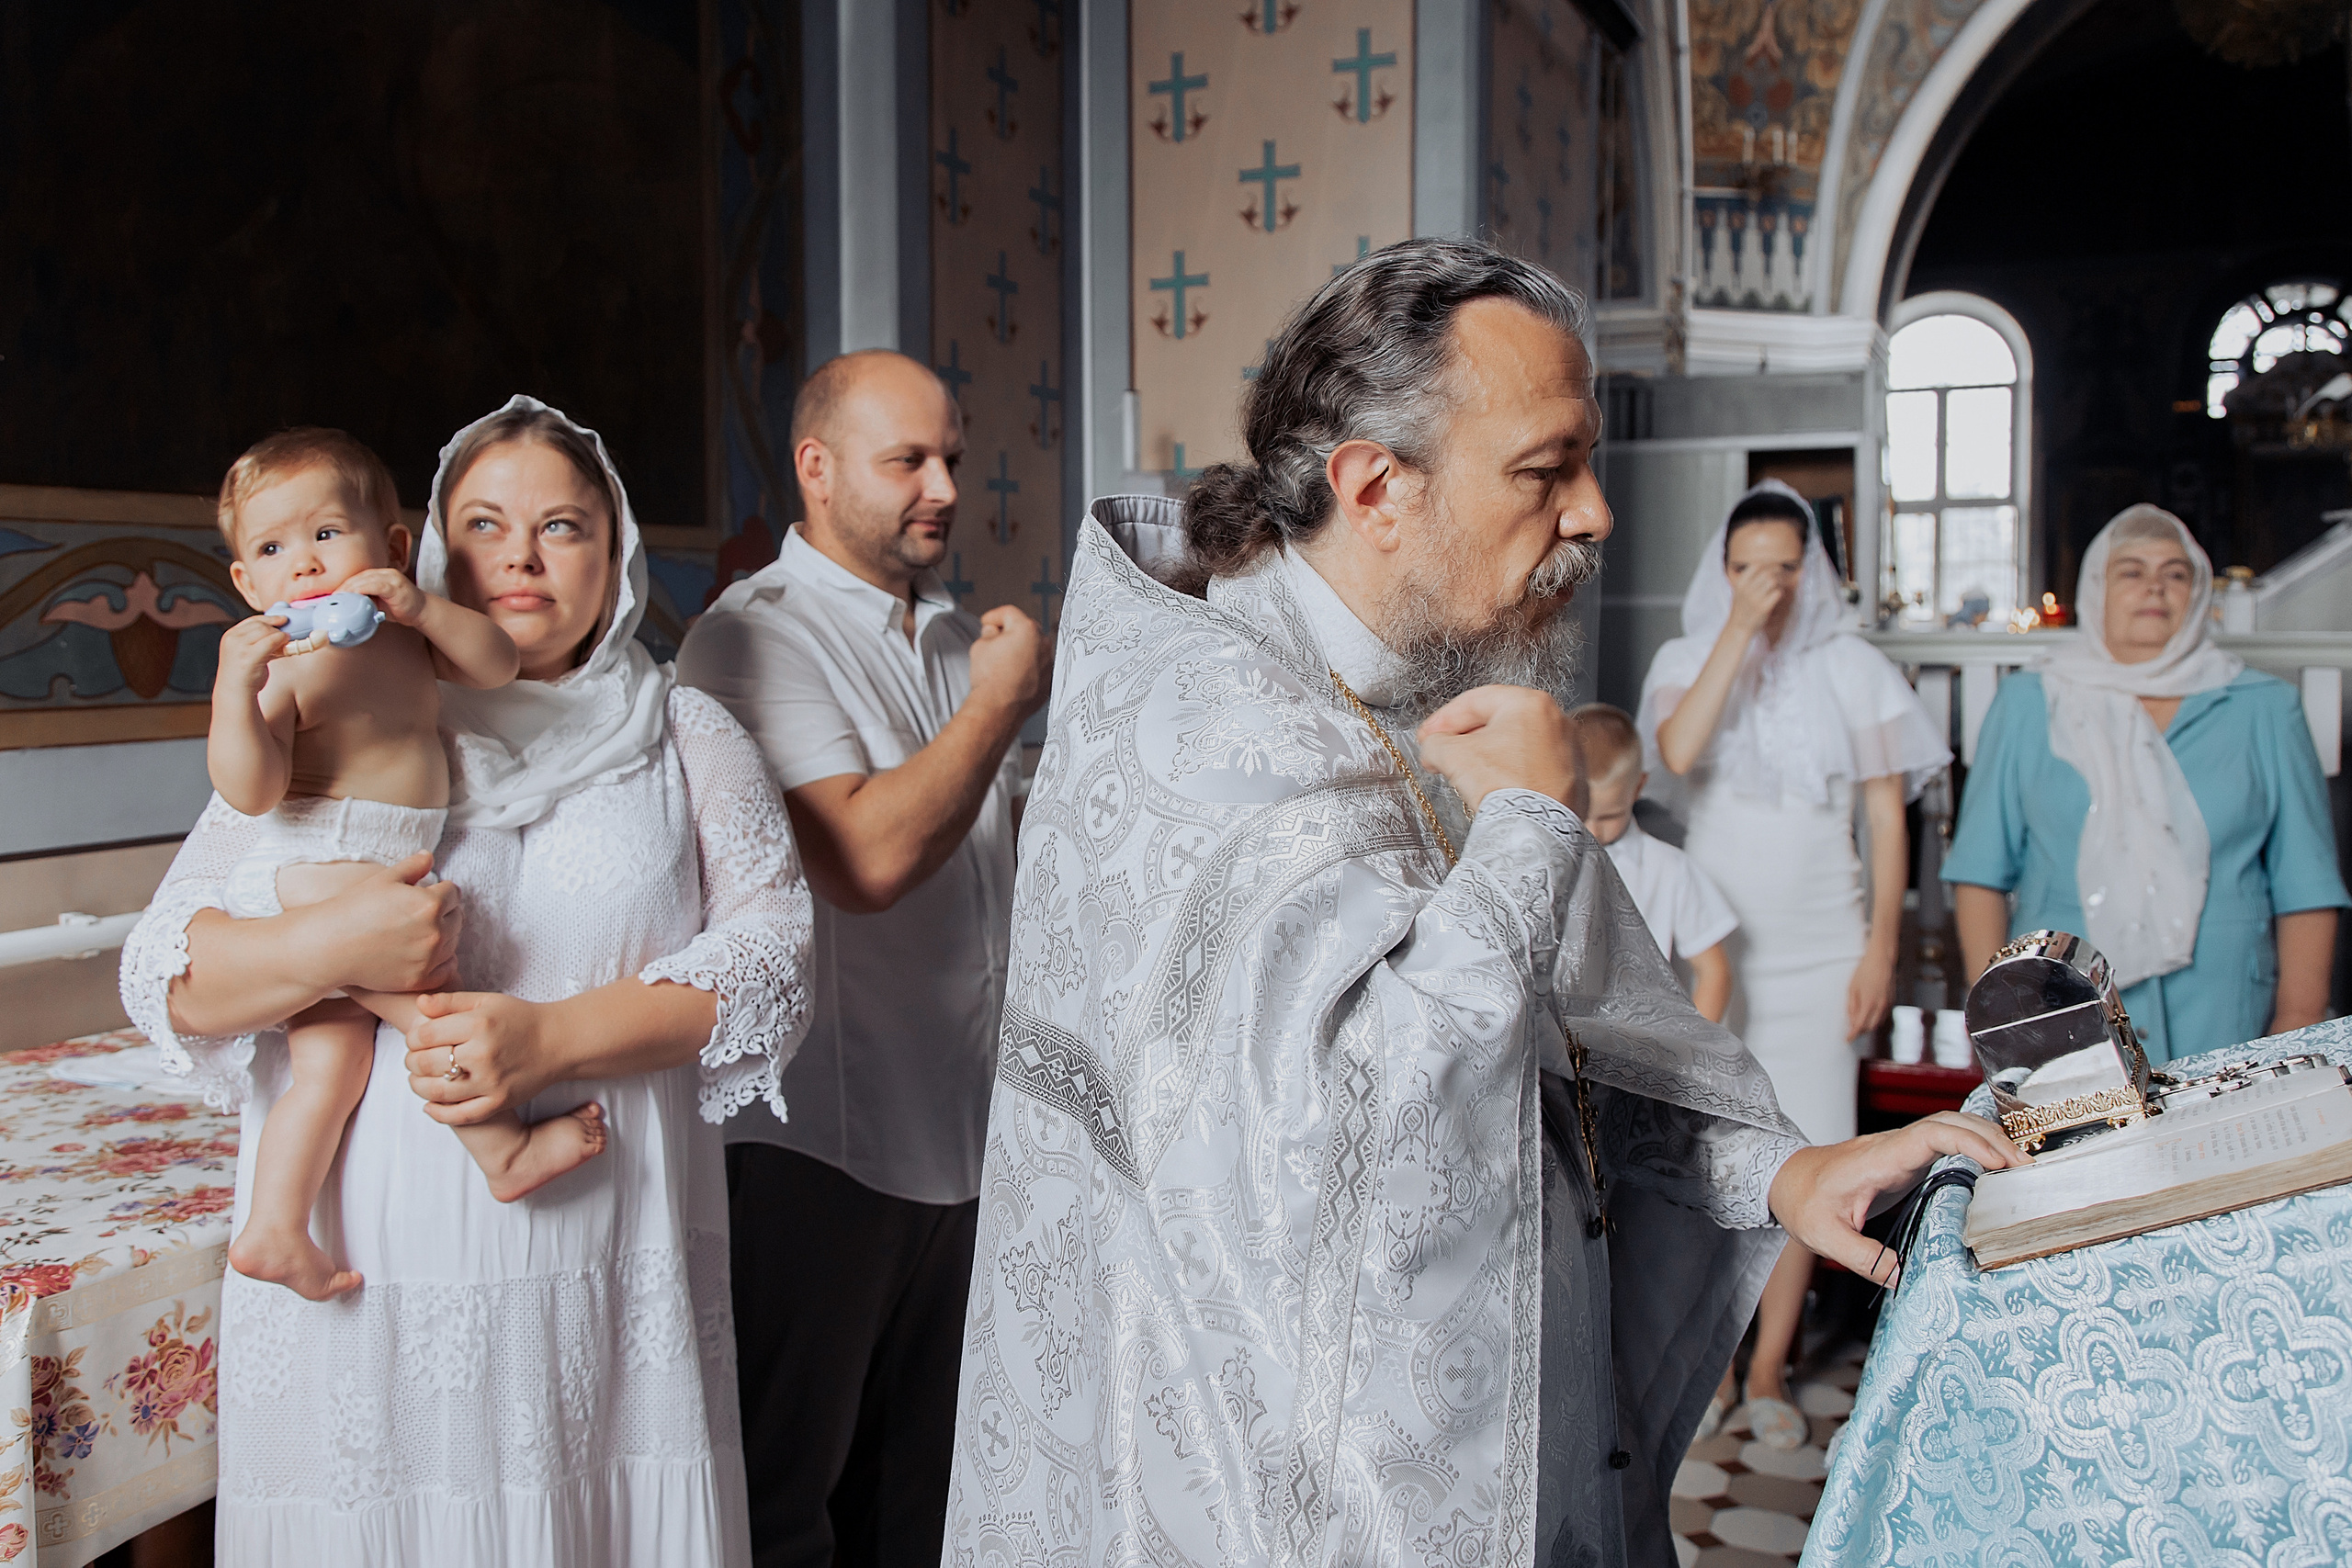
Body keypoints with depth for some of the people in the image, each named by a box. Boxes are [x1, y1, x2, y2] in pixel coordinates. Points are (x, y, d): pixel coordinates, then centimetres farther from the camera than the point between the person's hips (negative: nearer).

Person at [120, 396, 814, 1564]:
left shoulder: (687, 739, 9)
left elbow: (770, 955, -3)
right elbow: (165, 974, 4)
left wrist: (550, 1038, -15)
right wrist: (328, 950, -17)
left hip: (604, 1266, 0)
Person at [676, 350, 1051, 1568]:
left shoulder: (960, 639, 12)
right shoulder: (754, 637, -13)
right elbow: (865, 860, -26)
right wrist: (1001, 698, -15)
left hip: (960, 1134, 8)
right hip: (818, 1146, -7)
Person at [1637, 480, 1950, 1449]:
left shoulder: (1853, 669, 2)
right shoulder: (1686, 660, 2)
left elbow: (1886, 815, 4)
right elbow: (1677, 752, -19)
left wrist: (1882, 945, -3)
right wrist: (1739, 631, -19)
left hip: (1818, 950, 0)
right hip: (1710, 942, 0)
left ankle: (1769, 1369, 15)